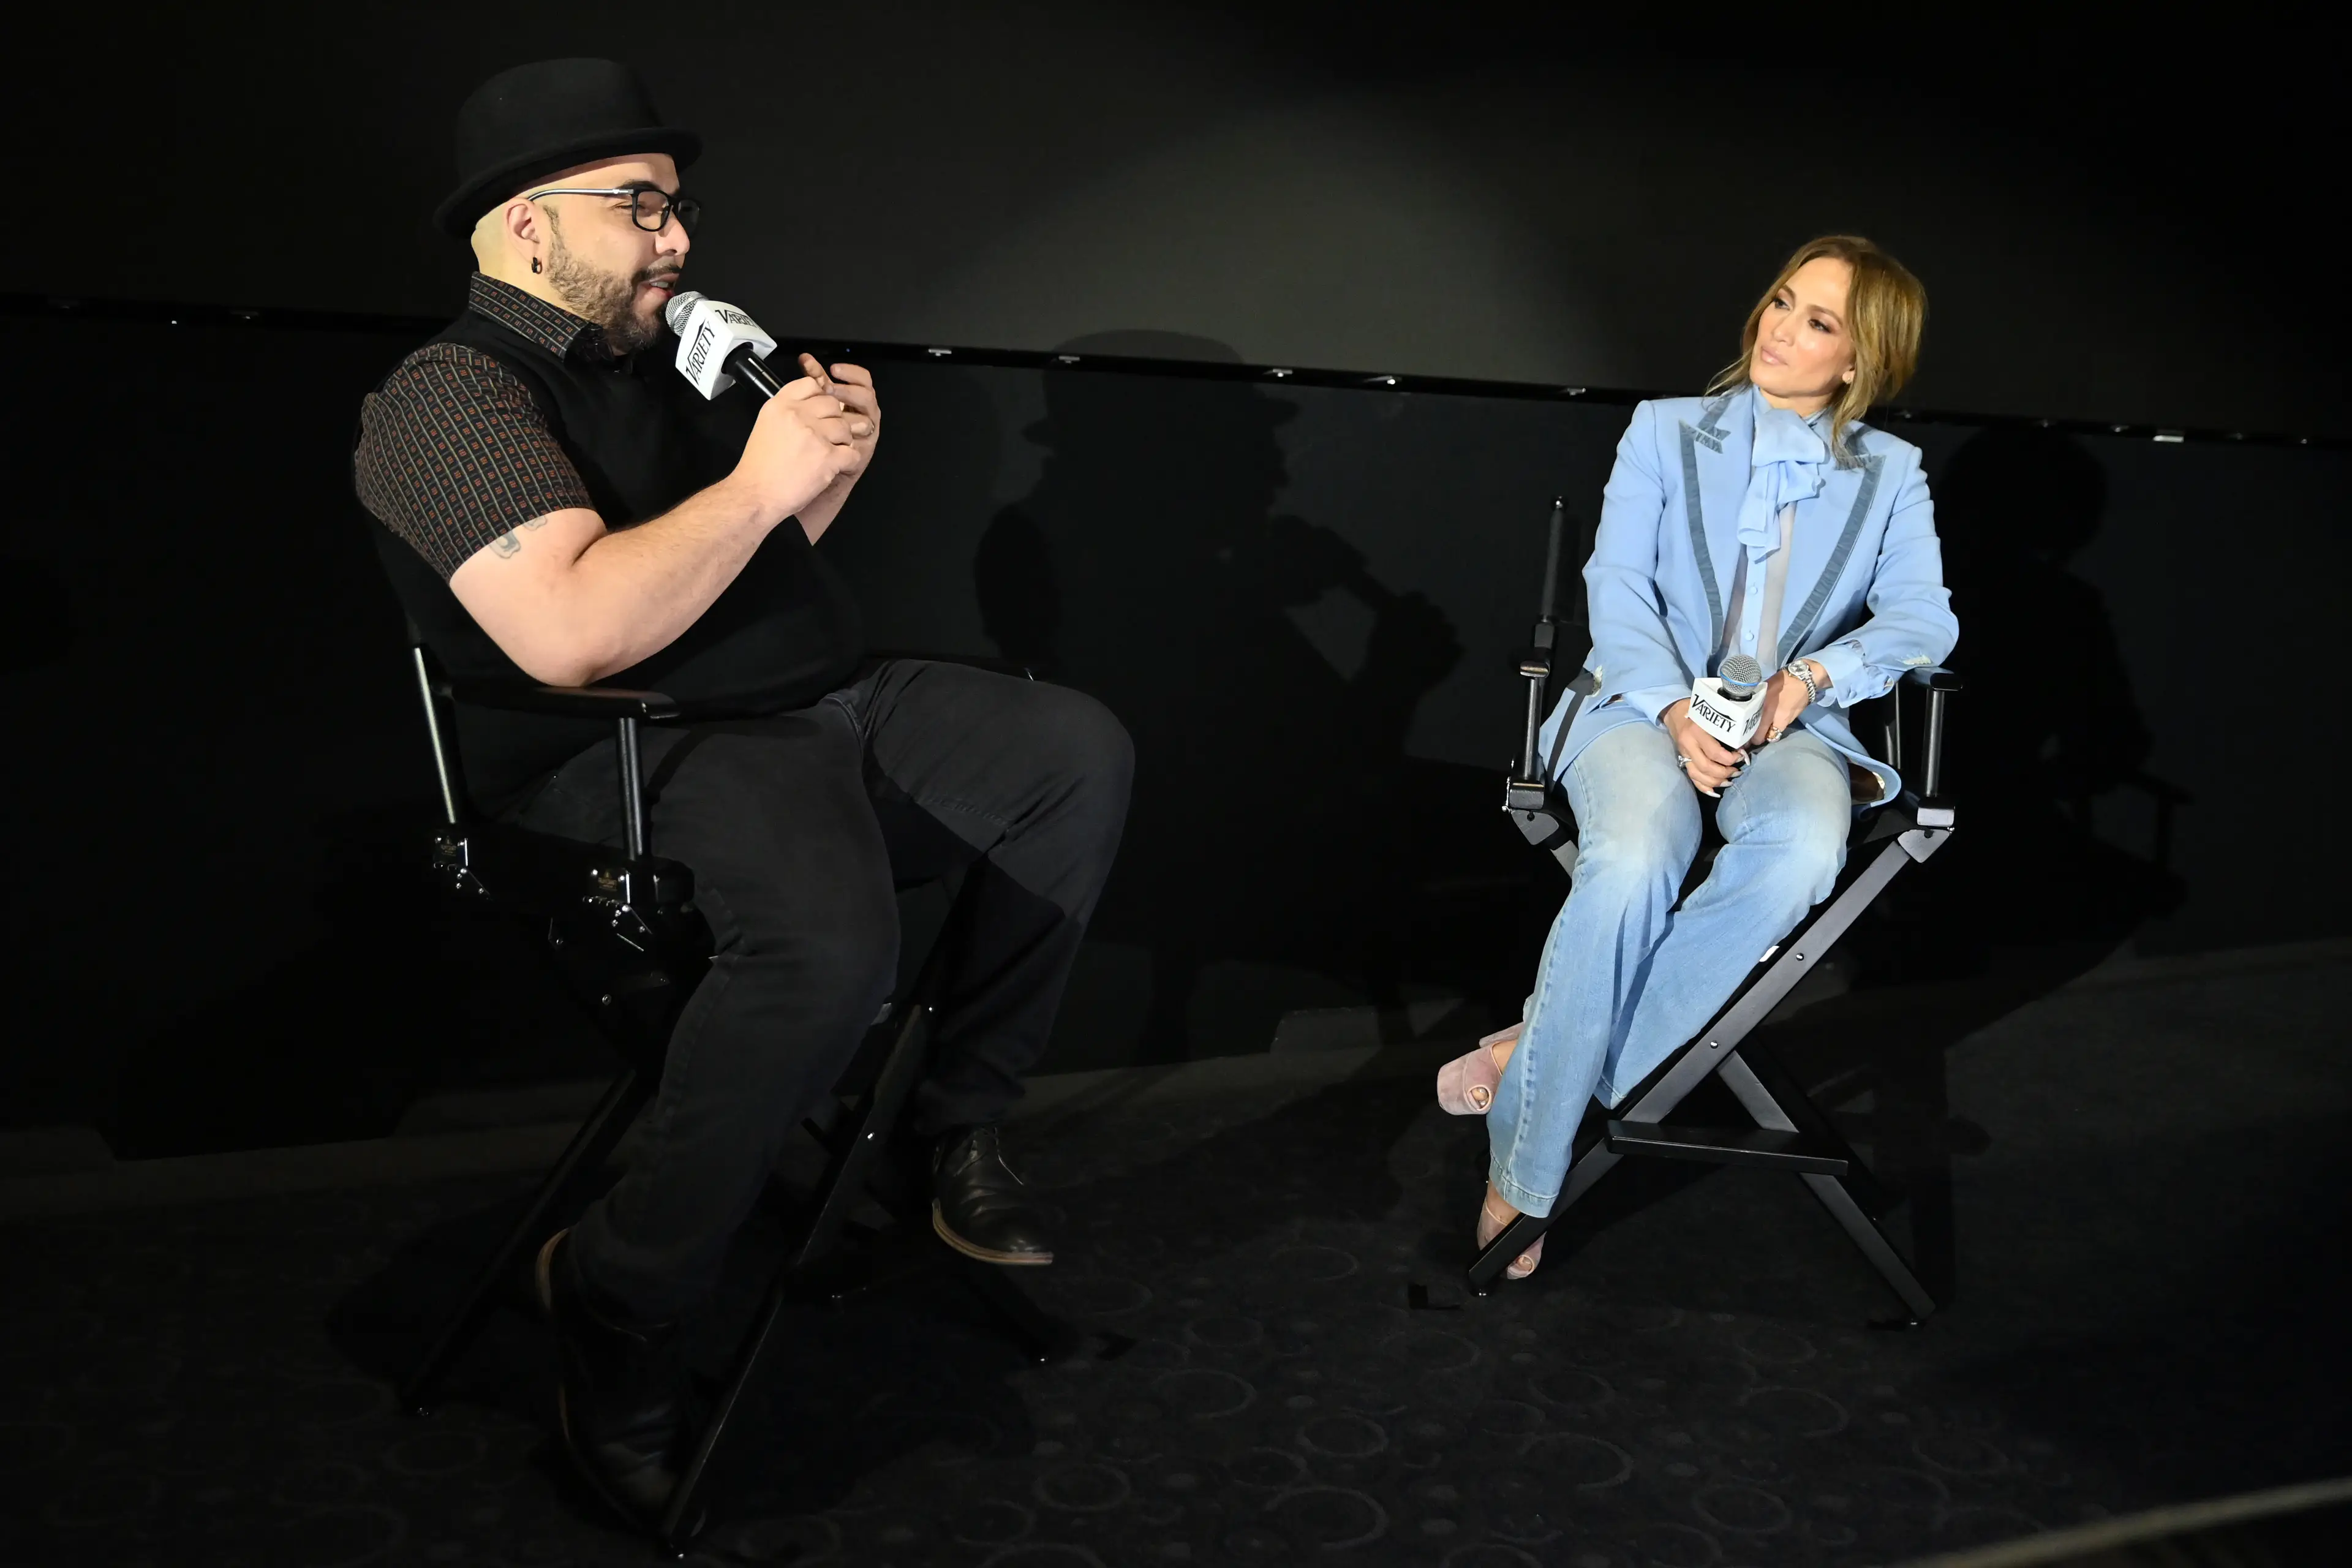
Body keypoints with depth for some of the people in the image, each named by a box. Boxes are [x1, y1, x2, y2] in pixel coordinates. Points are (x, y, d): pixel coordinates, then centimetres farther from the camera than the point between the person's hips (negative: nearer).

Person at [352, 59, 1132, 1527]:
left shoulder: (667, 363, 19)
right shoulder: (448, 398, -9)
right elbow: (573, 632, -25)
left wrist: (833, 469, 9)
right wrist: (757, 482, -17)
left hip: (831, 700, 9)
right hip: (644, 759, -9)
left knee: (1082, 752, 0)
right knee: (830, 938, -37)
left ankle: (962, 1122, 4)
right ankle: (619, 1299, -16)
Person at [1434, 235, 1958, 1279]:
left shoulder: (1890, 472, 15)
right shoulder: (1665, 431, 11)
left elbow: (1923, 615, 5)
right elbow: (1617, 585, 1)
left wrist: (1815, 674, -15)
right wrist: (1678, 710, -16)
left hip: (1790, 724, 2)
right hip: (1644, 705, -1)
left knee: (1802, 850, -36)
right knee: (1635, 863, -36)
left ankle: (1531, 1057, -27)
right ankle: (1521, 1172, -24)